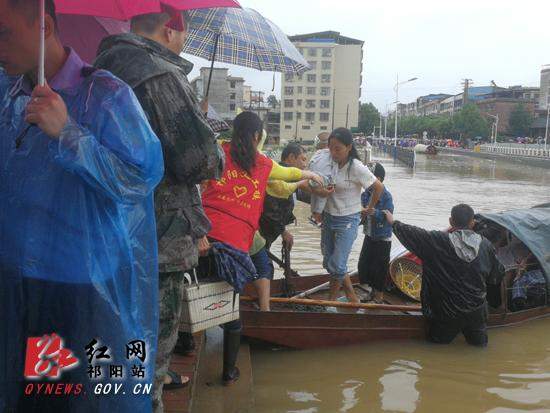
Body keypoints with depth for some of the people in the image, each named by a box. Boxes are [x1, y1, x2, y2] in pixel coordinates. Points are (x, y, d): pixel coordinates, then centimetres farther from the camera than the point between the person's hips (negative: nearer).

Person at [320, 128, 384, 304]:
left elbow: (378, 187, -9)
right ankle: (333, 300, 26)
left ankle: (352, 297, 12)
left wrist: (370, 208, 3)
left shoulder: (356, 168, -18)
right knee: (328, 262, 10)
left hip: (348, 220, -6)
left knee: (337, 265, -10)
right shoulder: (330, 162, -2)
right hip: (329, 217, 6)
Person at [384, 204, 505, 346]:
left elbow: (413, 234, -7)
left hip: (448, 312, -3)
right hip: (477, 312, 3)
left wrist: (393, 222, 10)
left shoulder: (439, 241, -18)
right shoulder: (486, 245, -7)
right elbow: (497, 277, 3)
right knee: (479, 345, 22)